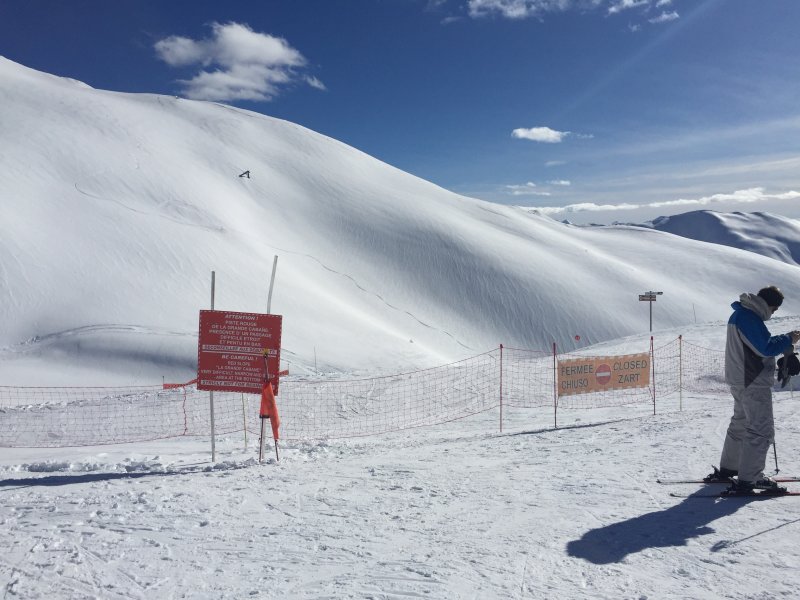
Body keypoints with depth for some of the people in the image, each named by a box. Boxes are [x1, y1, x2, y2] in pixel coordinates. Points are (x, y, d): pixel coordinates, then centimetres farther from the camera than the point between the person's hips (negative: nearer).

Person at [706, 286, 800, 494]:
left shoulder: (740, 314, 13)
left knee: (740, 423, 20)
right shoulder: (750, 318, -19)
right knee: (761, 430, -6)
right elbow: (765, 347, -22)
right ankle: (748, 480, -6)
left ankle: (726, 469, 30)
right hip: (753, 383, -11)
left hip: (741, 381, 11)